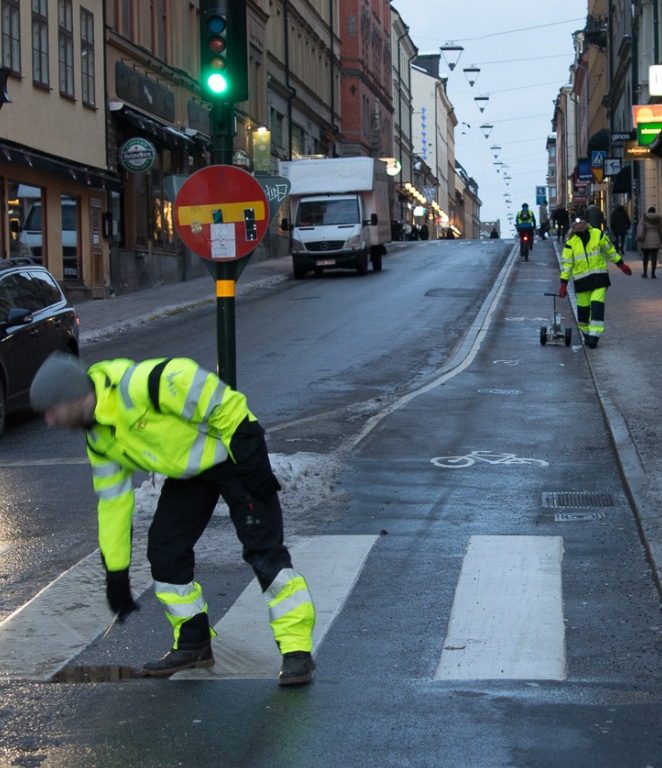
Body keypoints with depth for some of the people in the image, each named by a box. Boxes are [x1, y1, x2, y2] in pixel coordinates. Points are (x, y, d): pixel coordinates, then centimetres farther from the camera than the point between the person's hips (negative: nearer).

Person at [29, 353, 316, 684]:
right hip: (190, 470, 9)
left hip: (235, 453, -9)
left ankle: (297, 651, -10)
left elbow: (217, 399, -27)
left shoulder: (137, 386, -30)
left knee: (263, 550, -14)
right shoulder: (99, 439, -1)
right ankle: (193, 644, 19)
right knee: (164, 549, 4)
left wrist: (249, 458, -25)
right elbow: (112, 502, 8)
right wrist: (116, 573, 11)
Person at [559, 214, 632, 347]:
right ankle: (586, 334, 29)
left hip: (599, 276, 0)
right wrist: (563, 285, -6)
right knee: (583, 307, 7)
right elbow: (566, 263, -4)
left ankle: (594, 335, -10)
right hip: (581, 279, 0)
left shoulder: (598, 235, -3)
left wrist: (621, 265, 18)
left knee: (597, 305, -11)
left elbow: (610, 251, 11)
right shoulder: (571, 242, -7)